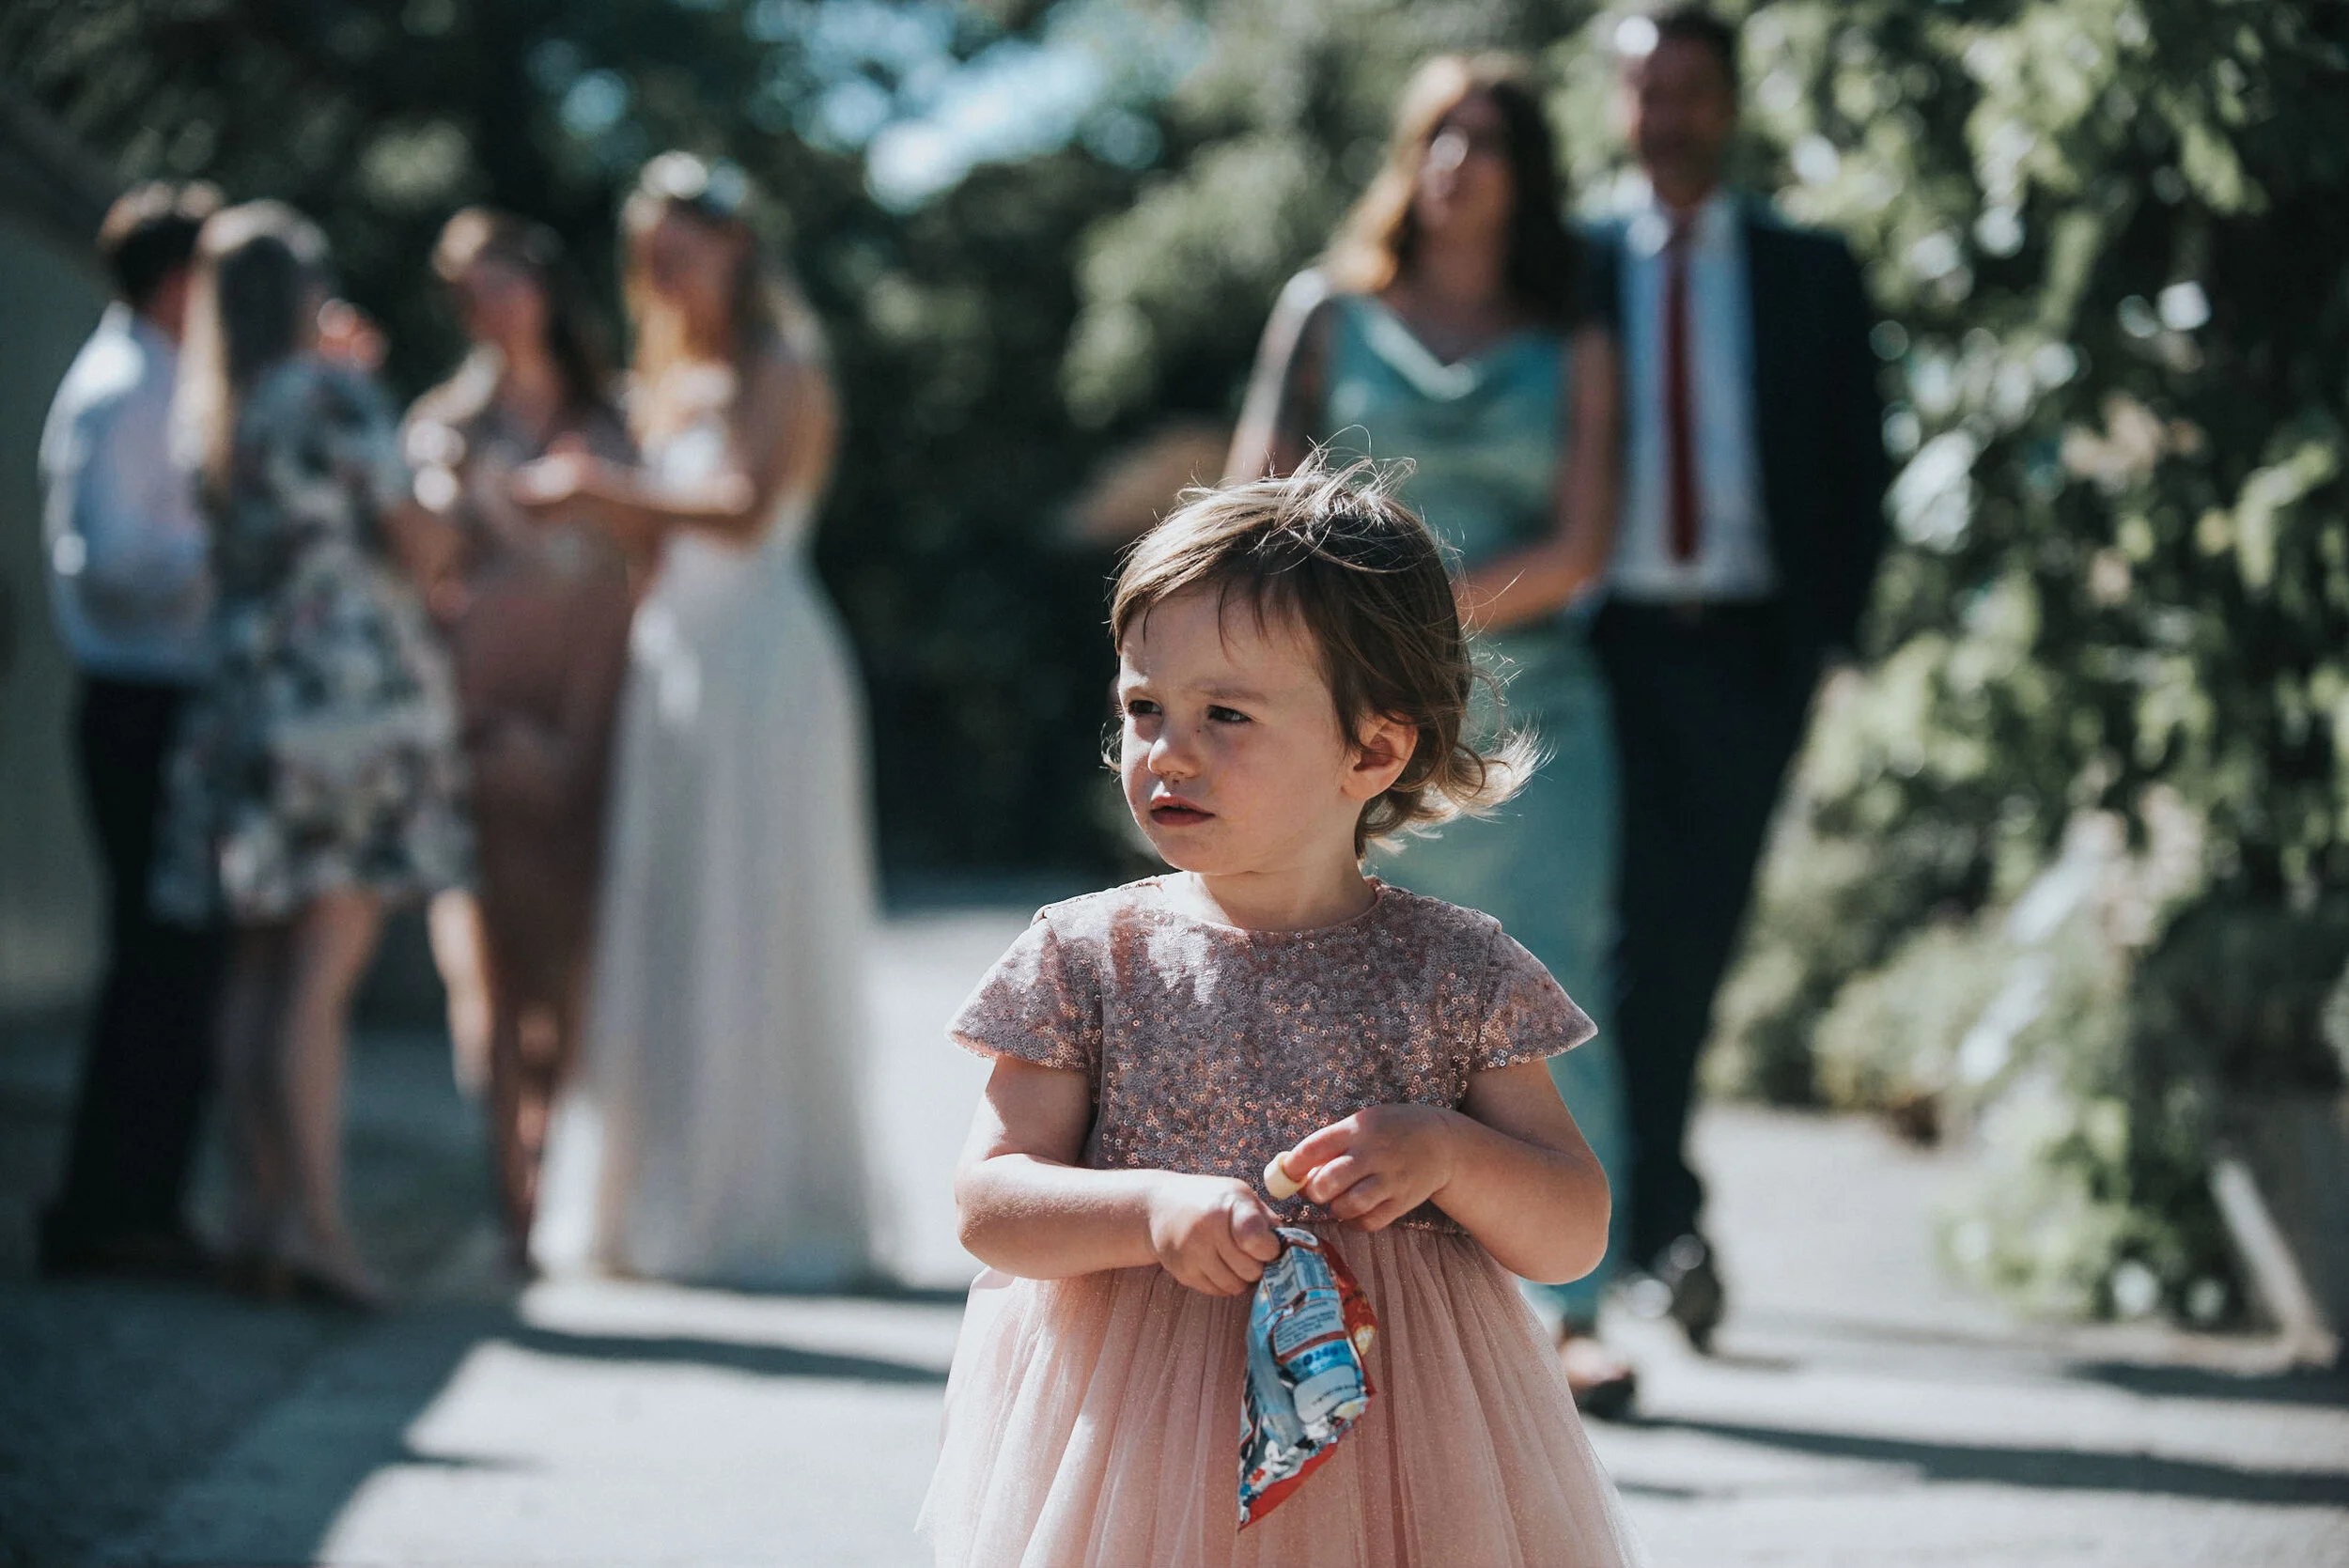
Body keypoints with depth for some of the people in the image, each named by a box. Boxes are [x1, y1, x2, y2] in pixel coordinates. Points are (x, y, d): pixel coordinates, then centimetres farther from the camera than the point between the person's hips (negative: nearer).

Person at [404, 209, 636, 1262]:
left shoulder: (603, 435, 12)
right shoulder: (441, 427, 10)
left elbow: (616, 588, 8)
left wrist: (578, 734, -2)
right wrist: (488, 734, -8)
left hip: (579, 724, 1)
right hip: (482, 727, -1)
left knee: (574, 957, -4)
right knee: (494, 957, -5)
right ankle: (512, 1194, -5)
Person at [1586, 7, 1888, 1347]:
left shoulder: (1810, 275, 9)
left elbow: (1857, 466, 8)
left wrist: (1831, 632, -2)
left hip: (1746, 647, 1)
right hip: (1613, 639, -1)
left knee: (1697, 932, 3)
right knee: (1631, 924, -7)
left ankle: (1626, 1192, 17)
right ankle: (1666, 1212, -2)